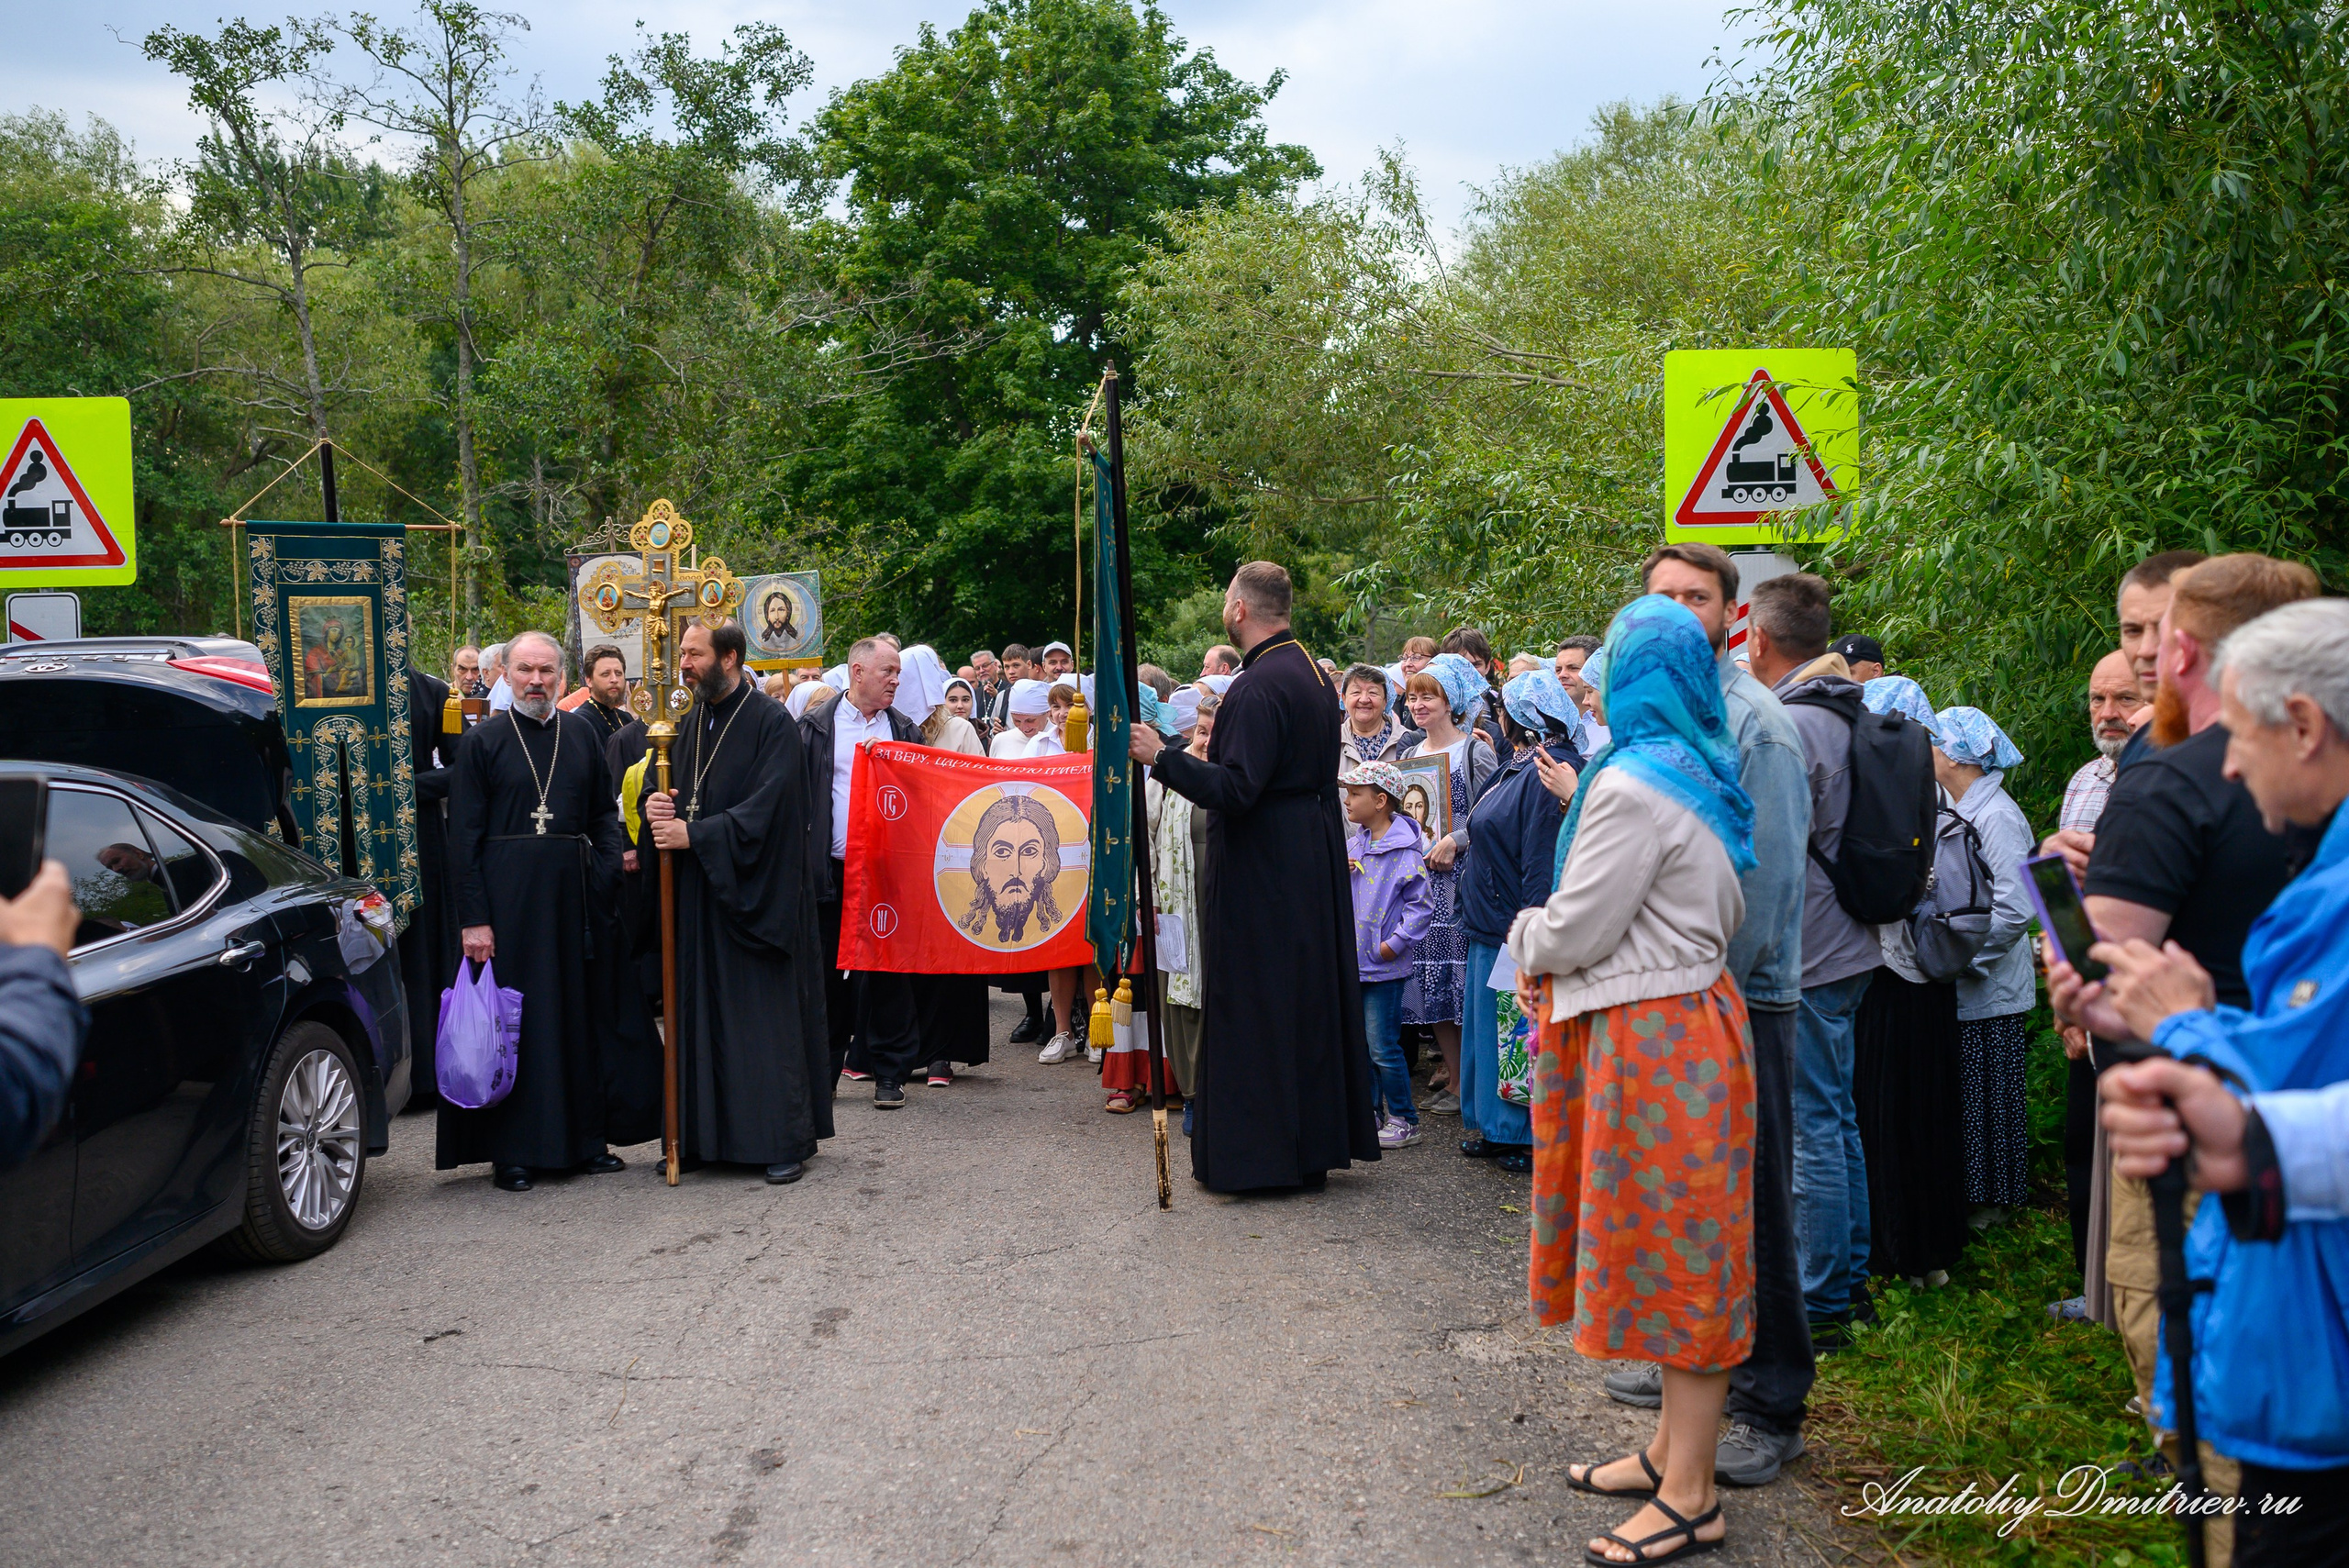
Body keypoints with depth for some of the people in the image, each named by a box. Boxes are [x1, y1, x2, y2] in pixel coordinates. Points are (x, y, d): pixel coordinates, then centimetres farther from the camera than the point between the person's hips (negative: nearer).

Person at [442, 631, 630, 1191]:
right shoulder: (482, 741, -1)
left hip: (572, 892, 3)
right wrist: (473, 917, -11)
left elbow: (605, 810, 13)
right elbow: (464, 835, -4)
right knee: (511, 1017, 1)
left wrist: (606, 872, -4)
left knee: (579, 1013, 7)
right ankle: (511, 1150, 10)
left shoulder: (582, 734, 8)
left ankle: (584, 1138, 18)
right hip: (506, 895, -3)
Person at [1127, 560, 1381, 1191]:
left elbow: (1235, 789, -25)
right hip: (1316, 856, 9)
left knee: (1252, 1004, -1)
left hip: (1260, 869, -9)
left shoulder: (1257, 687, -20)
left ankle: (1255, 1154, 5)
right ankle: (1318, 1139, 25)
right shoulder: (1314, 672, 10)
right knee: (1309, 995, 15)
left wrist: (1161, 756, -22)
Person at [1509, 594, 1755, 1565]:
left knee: (1672, 1251, -2)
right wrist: (1555, 958, 13)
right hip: (1690, 1009, 10)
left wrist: (1526, 945, 6)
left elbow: (1576, 927, -18)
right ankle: (1672, 1448, 28)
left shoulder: (1633, 787, -19)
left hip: (1654, 1038, -10)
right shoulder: (1705, 776, 11)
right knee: (1674, 1248, 16)